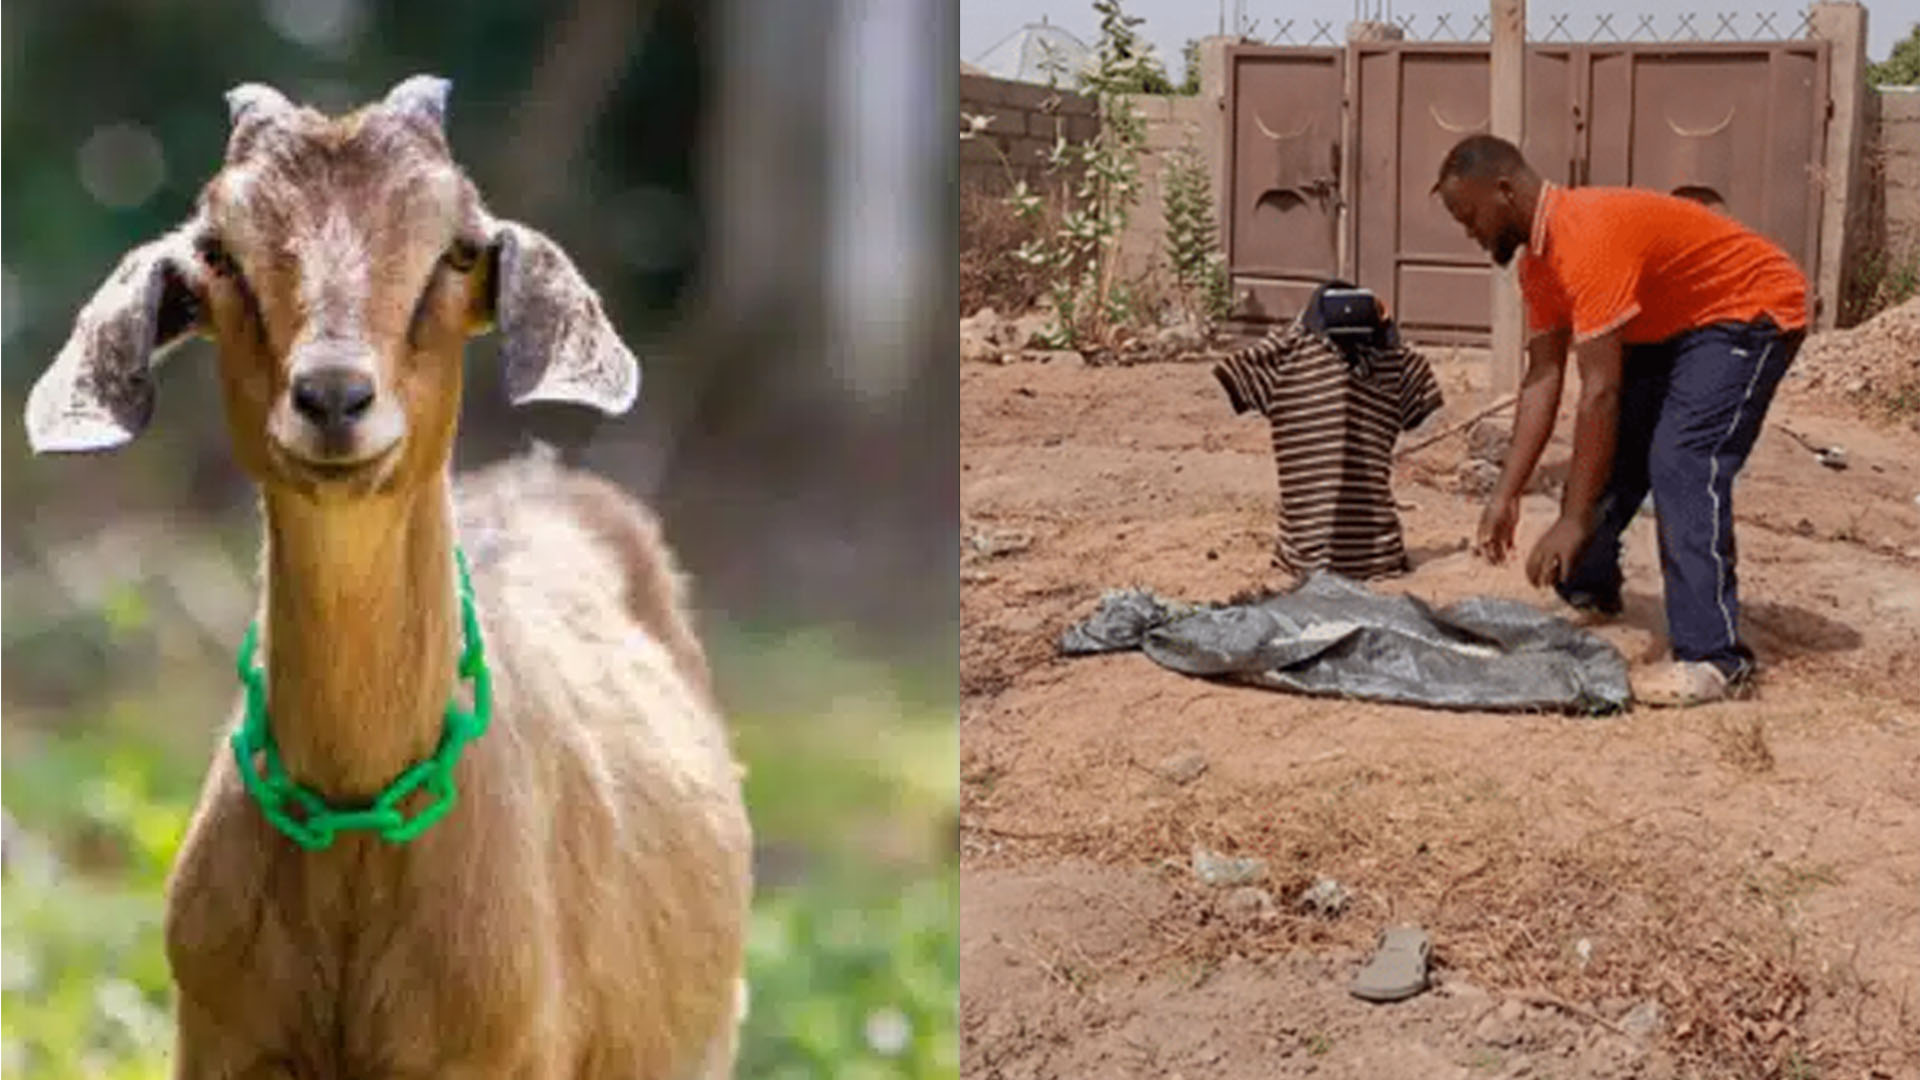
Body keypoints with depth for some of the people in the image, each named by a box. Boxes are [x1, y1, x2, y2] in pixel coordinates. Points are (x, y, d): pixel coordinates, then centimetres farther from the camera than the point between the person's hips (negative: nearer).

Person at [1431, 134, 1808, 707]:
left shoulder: (1586, 238, -32)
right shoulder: (1538, 259, -1)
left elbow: (1600, 392, -33)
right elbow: (1542, 379, 2)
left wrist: (1574, 522, -31)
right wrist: (1506, 495, -3)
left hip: (1751, 312, -10)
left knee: (1682, 462, -23)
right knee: (1608, 450, 11)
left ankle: (1714, 659, -25)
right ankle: (1590, 592, 31)